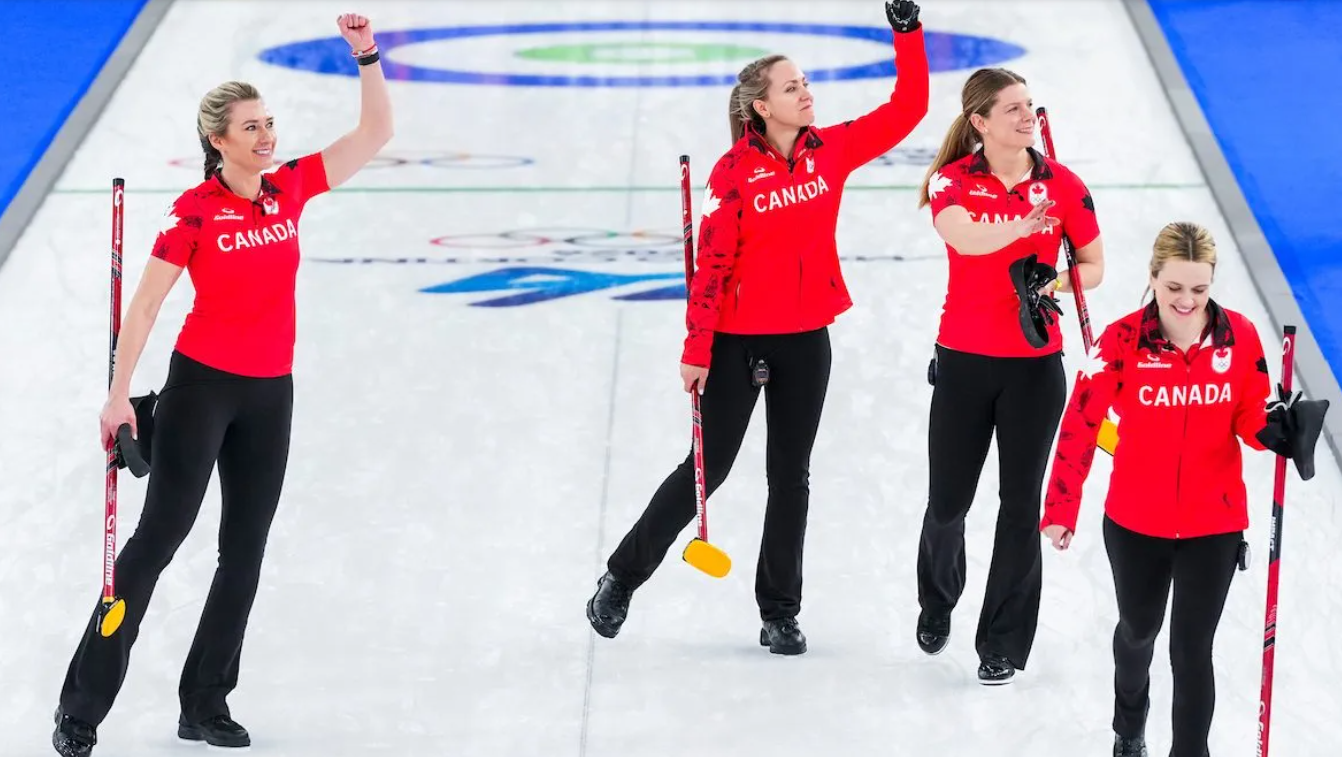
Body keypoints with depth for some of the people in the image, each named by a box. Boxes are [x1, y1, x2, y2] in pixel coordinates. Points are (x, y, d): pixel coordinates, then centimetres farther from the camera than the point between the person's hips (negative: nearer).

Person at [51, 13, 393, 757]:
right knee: (158, 536, -5)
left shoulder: (290, 188, 2)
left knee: (244, 554, 9)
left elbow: (375, 134, 4)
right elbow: (144, 303, -10)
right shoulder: (195, 212, -13)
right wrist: (119, 395, -13)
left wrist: (366, 57, -8)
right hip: (202, 386, -6)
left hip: (270, 394, 6)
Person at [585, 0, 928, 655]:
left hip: (806, 340, 4)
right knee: (708, 466, 4)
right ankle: (622, 577, 22)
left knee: (791, 476, 11)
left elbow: (907, 109, -1)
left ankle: (779, 612, 21)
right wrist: (696, 351, -13)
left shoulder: (831, 150, -3)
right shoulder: (735, 172, -15)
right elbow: (711, 264, -13)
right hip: (739, 339, -4)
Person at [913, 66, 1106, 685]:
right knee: (948, 501, 8)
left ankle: (1004, 644, 13)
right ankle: (937, 604, 38)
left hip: (1035, 364, 1)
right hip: (964, 360, -1)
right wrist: (1024, 223, -47)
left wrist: (1052, 283, -14)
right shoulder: (952, 182, -8)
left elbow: (1093, 267, 8)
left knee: (1020, 505, 2)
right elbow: (964, 239, -30)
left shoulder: (1062, 185, -2)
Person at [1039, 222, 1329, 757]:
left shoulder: (1240, 337, -12)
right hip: (1134, 523, 1)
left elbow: (1249, 419, -3)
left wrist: (1278, 428, -26)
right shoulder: (1122, 340, -17)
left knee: (1192, 652, 0)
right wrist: (1061, 509, -10)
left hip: (1214, 527, -1)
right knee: (1139, 630, 25)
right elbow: (1080, 425, -12)